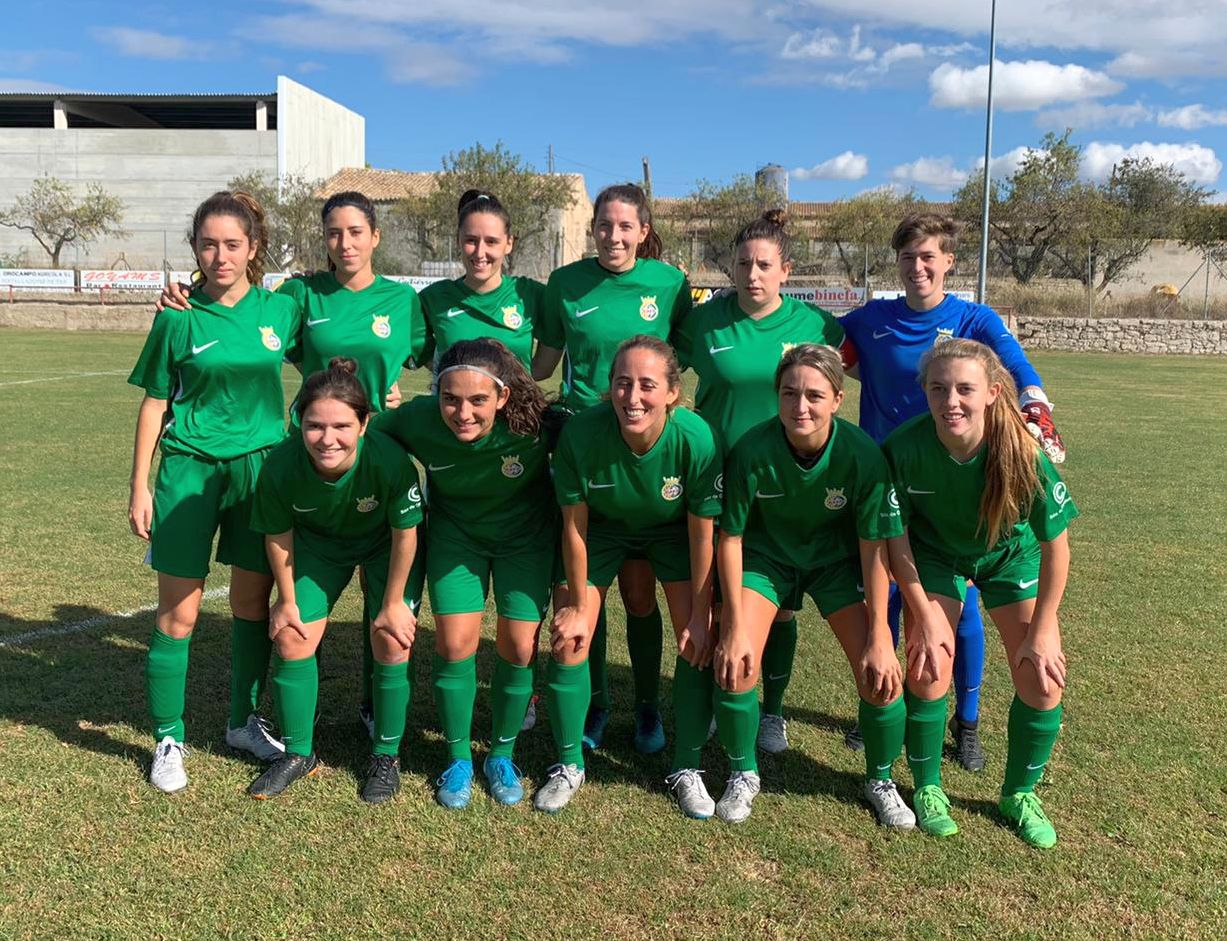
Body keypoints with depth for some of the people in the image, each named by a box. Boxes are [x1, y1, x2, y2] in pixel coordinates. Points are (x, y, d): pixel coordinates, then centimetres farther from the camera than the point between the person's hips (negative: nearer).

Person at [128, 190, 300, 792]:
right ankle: (168, 739, 17)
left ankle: (244, 722, 29)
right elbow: (154, 406, 0)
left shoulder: (280, 309, 1)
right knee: (179, 612, 1)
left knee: (253, 603, 11)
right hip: (190, 470, -2)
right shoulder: (178, 318, -4)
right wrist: (139, 488, -2)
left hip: (261, 469, 3)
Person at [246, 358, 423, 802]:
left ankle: (386, 757, 14)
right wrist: (287, 600, -1)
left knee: (392, 645, -8)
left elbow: (405, 534, -22)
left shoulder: (389, 460, -40)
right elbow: (278, 535, -12)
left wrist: (393, 604, -13)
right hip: (319, 541, 3)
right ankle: (298, 753, 21)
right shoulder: (281, 465, -33)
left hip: (385, 544, -2)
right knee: (292, 639, 0)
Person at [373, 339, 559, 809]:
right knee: (455, 644, -3)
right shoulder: (417, 419, -29)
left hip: (525, 535, -1)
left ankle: (502, 755, 24)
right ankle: (459, 759, 20)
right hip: (455, 534, 1)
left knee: (519, 646, -1)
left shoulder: (534, 423, -34)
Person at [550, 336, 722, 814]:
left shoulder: (695, 438, -34)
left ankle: (686, 768, 13)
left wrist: (700, 614, -13)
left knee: (699, 643, -8)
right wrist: (578, 606, -9)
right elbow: (574, 526, -18)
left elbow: (702, 533, -20)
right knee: (567, 642, -6)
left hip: (673, 531, 0)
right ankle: (570, 765, 17)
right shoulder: (580, 432, -33)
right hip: (601, 528, 0)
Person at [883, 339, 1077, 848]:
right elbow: (895, 537, -16)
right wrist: (926, 618, -13)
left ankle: (1020, 794, 20)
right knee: (929, 667, -12)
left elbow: (1055, 544, -18)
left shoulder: (1022, 452, -32)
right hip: (935, 553, 0)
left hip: (1012, 556, 0)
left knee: (1043, 676, -7)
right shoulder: (904, 447, -31)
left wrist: (1041, 630, -13)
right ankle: (928, 789, 14)